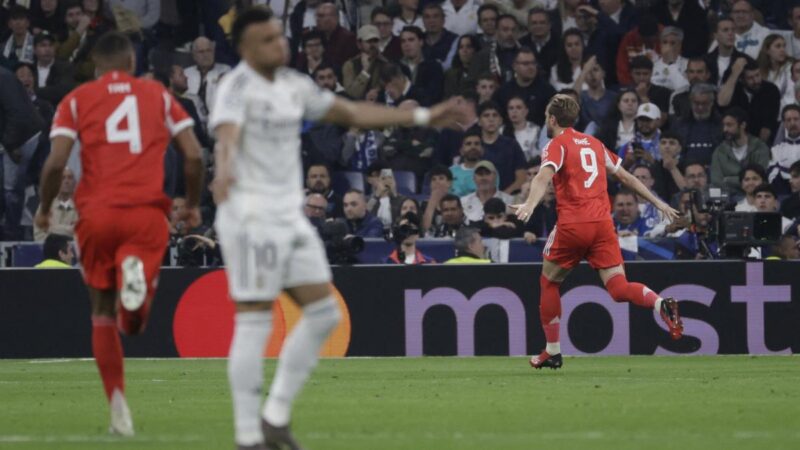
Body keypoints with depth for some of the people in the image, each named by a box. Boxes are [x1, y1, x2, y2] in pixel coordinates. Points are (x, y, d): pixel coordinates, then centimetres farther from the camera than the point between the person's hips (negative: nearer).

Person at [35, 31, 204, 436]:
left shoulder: (77, 100, 9)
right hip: (148, 213, 0)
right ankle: (136, 274, -33)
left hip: (97, 213, 0)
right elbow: (194, 155, 4)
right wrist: (193, 205, 18)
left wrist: (45, 209, 12)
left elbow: (56, 162, -3)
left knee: (104, 315, 14)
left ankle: (118, 406, 4)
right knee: (133, 323, 1)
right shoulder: (158, 95, 13)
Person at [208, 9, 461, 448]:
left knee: (323, 313, 7)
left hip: (290, 216, 9)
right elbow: (226, 133, -32)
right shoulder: (238, 87, -12)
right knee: (254, 323, -8)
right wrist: (224, 169, -54)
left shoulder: (294, 86, 13)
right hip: (251, 218, -9)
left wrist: (422, 117, 22)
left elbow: (353, 113, 22)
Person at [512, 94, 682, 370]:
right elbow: (626, 178, 24)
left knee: (549, 282, 16)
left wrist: (529, 205, -35)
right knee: (618, 288, -3)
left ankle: (552, 352, 18)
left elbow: (544, 176, -19)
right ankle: (661, 304, -32)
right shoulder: (595, 144, 19)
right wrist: (658, 204, 31)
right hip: (603, 223, 4)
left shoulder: (557, 145, 1)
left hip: (572, 225, -4)